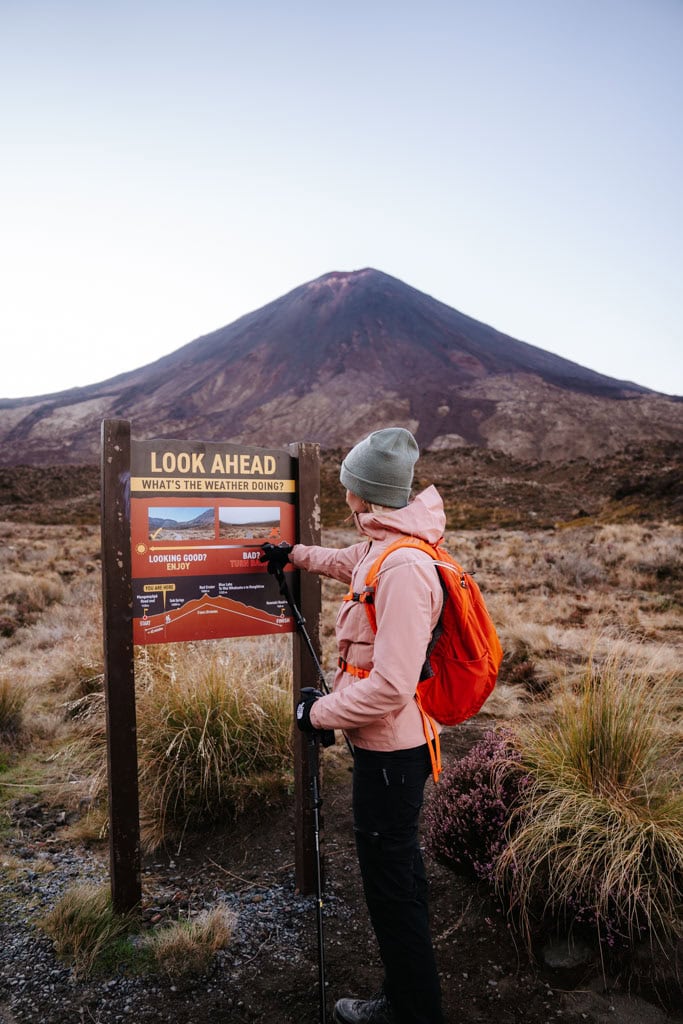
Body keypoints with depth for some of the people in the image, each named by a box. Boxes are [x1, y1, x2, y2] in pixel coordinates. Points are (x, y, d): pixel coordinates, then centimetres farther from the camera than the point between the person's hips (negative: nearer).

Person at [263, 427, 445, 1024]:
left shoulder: (403, 567, -27)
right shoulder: (381, 548, 3)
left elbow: (391, 685, -30)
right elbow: (347, 561, 29)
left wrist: (320, 712, -16)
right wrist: (296, 554, 44)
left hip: (390, 751, -10)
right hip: (391, 746, 10)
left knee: (392, 886, 6)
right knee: (397, 871, 22)